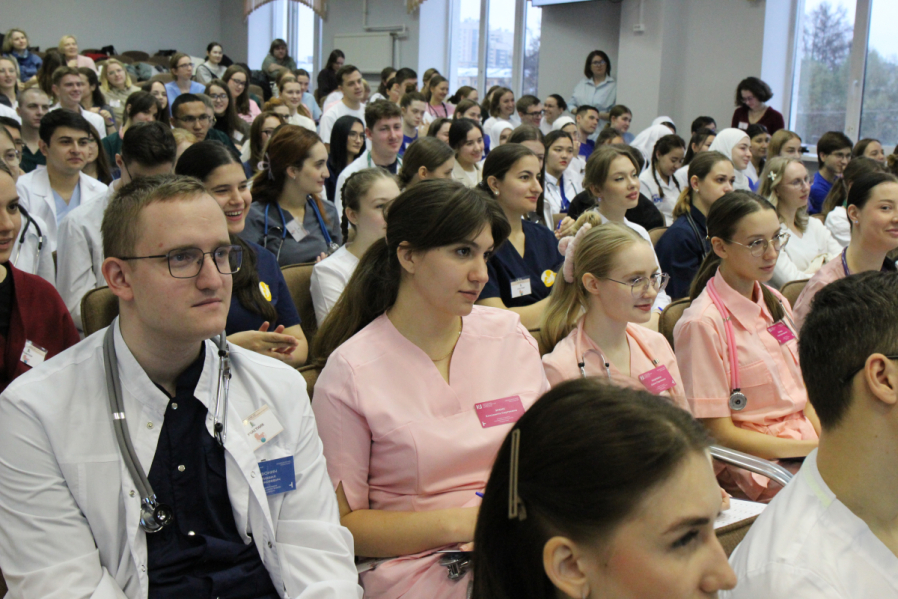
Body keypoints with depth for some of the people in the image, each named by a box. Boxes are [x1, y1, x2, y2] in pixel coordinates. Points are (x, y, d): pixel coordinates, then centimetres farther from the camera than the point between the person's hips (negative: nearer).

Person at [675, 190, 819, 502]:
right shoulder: (703, 324, -13)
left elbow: (801, 391, 15)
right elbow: (719, 434, -11)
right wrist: (812, 450, -15)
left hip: (804, 446, 8)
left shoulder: (776, 303, 12)